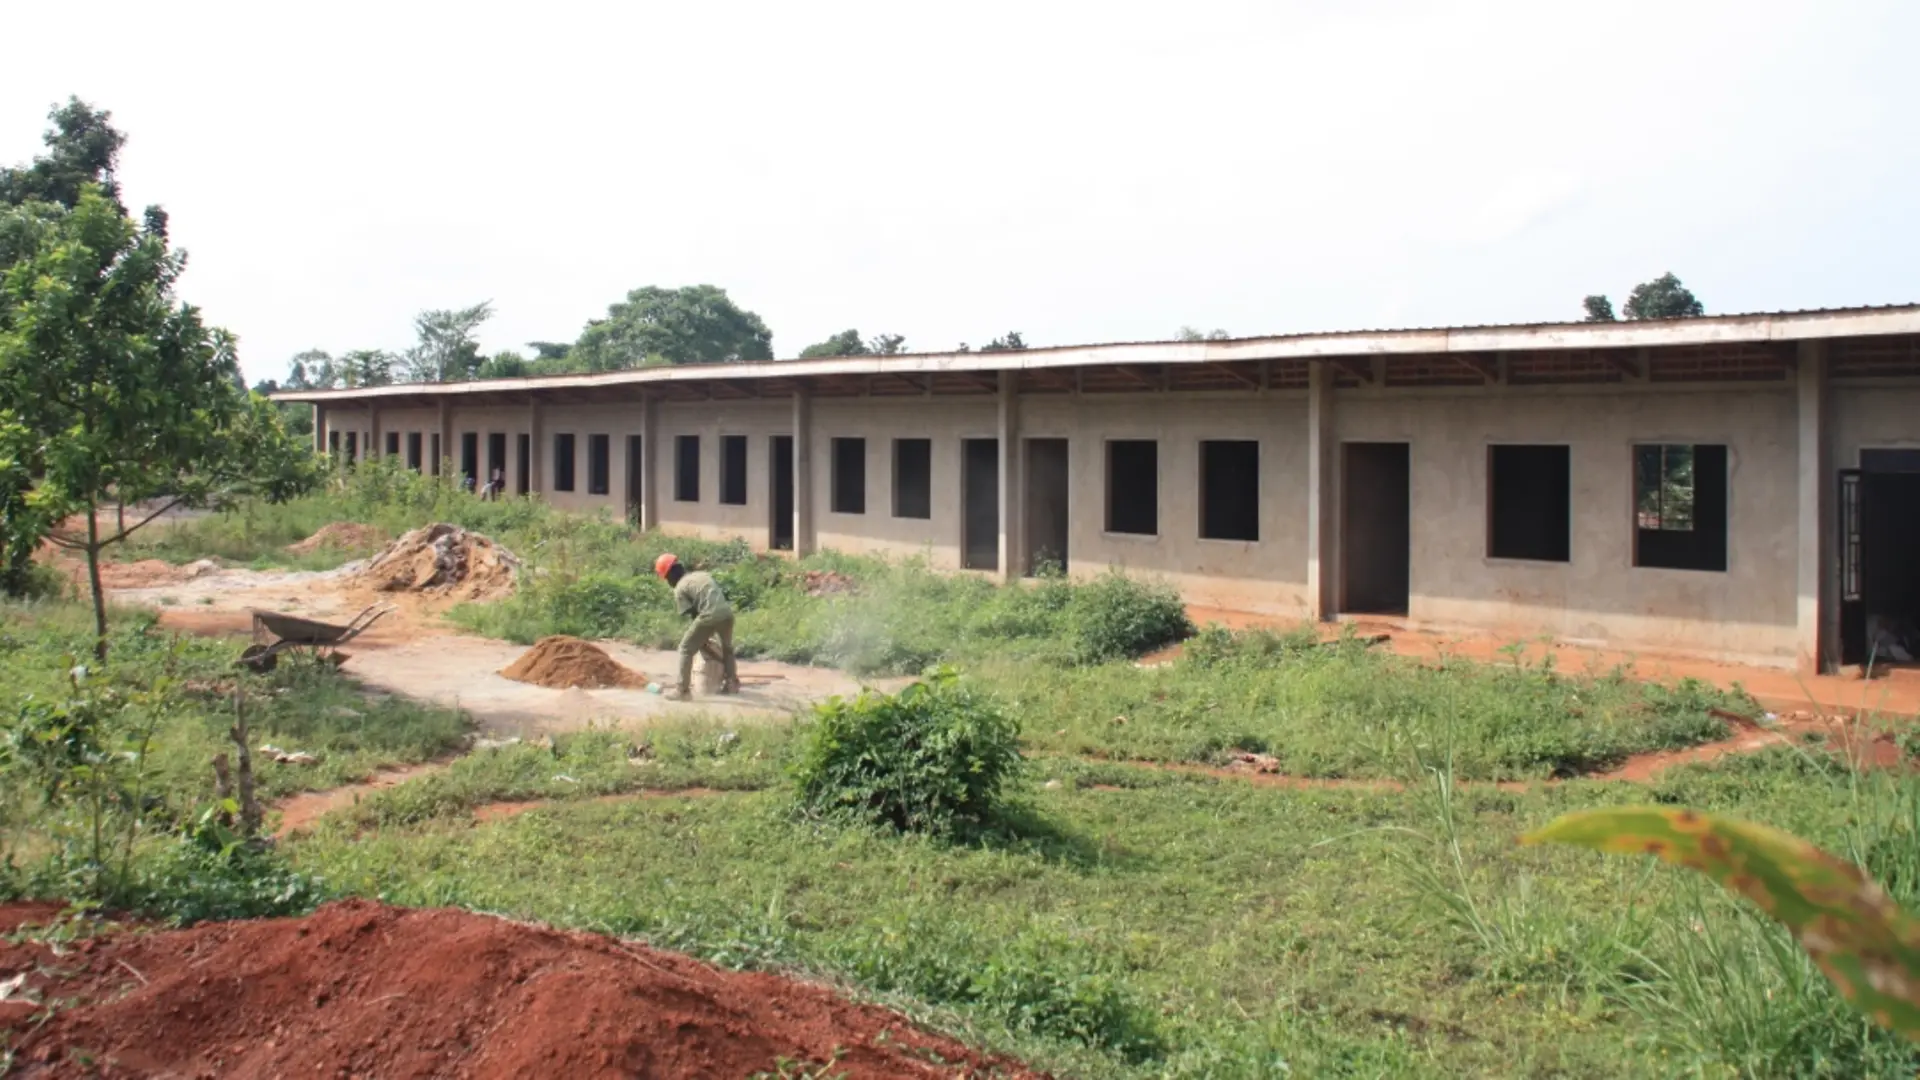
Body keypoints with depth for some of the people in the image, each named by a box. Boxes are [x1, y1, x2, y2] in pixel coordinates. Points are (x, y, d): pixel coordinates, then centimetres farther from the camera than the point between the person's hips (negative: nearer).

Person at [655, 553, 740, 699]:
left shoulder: (680, 589, 8)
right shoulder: (703, 574, 26)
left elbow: (692, 614, 5)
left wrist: (702, 640, 15)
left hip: (709, 616, -6)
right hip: (726, 612, 6)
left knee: (686, 649, 10)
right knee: (727, 647, 33)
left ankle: (683, 690, 5)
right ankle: (732, 683, 39)